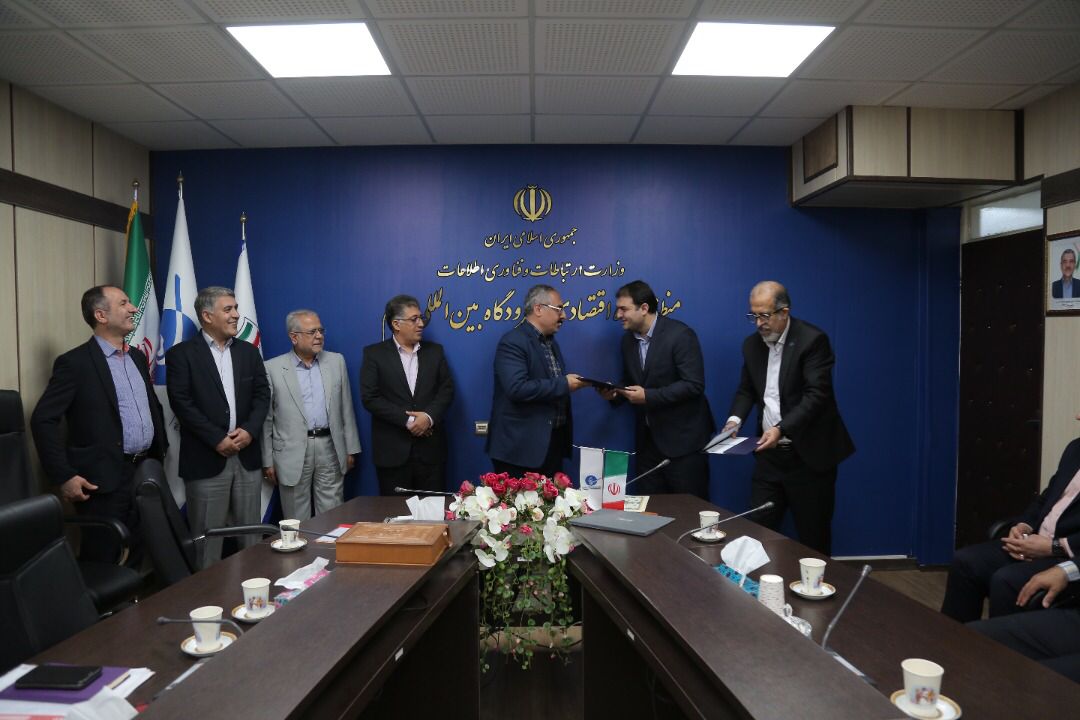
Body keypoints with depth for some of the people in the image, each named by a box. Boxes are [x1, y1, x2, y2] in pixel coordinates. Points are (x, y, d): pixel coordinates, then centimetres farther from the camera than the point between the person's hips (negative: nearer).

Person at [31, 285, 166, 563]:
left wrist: (160, 451, 17)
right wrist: (64, 476, -15)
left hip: (146, 471, 6)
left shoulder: (137, 357, 12)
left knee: (137, 556, 14)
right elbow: (43, 420, -13)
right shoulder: (75, 362, -10)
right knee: (103, 561, 4)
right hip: (105, 479, -6)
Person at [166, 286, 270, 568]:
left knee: (251, 533, 11)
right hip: (206, 458, -4)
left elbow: (262, 395, 7)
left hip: (247, 455, 4)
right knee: (207, 535, 5)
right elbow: (182, 403, -10)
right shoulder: (181, 354, -2)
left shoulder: (249, 351, 12)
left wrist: (249, 430, -9)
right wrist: (217, 439, -14)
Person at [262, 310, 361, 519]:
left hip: (331, 449, 2)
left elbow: (346, 409, 9)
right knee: (297, 521, 8)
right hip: (293, 453, -2)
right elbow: (266, 418, 0)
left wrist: (351, 448, 7)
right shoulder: (273, 368, -3)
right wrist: (267, 461, 0)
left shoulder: (336, 361, 6)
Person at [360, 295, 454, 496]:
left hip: (431, 448, 2)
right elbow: (370, 397, -7)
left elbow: (446, 389, 5)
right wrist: (407, 420, -14)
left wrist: (429, 416, -12)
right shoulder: (374, 354, 1)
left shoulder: (435, 350, 10)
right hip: (392, 450, -2)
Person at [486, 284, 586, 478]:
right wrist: (563, 384, -21)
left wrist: (571, 384, 4)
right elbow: (517, 388, -27)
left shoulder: (550, 341, 15)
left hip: (552, 443, 9)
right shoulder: (513, 342, -15)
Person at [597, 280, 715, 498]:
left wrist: (649, 396, -23)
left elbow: (694, 385, -20)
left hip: (682, 437, -7)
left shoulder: (680, 335, -15)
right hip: (648, 439, 7)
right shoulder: (628, 339, 7)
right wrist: (615, 393, -5)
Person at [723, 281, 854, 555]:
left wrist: (781, 428, -29)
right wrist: (735, 418, -4)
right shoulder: (752, 344, 7)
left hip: (808, 454, -5)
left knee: (813, 536, 7)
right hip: (769, 453, 5)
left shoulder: (813, 340, -13)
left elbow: (817, 395, -20)